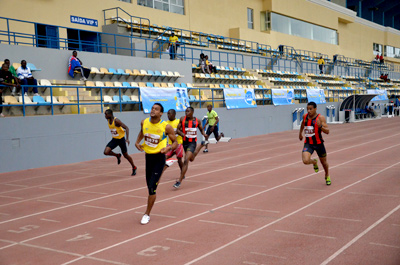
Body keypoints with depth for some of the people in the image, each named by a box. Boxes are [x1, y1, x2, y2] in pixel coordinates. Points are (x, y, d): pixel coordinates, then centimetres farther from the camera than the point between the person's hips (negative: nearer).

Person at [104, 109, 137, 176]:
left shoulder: (116, 120, -24)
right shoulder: (108, 120, -2)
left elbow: (126, 128, -27)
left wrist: (127, 139, -35)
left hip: (121, 139, -6)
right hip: (114, 139, 6)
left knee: (125, 155, 6)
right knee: (106, 152, -14)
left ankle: (134, 168, 27)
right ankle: (117, 156, 15)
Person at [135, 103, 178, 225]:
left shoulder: (166, 127, -15)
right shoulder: (144, 122, -3)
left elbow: (175, 142, -5)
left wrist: (169, 148, -25)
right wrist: (137, 142, 5)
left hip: (159, 158, -5)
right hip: (148, 156, 5)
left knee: (152, 187, -9)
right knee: (149, 186, 14)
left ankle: (147, 214, 5)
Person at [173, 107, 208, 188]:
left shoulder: (197, 121, -5)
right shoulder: (182, 119, -4)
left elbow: (201, 129, 11)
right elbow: (178, 129, -1)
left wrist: (204, 134, -10)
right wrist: (182, 134, -21)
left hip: (192, 142, -4)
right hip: (185, 141, 4)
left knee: (186, 161, -18)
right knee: (191, 159, 27)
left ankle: (179, 181, -12)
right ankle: (202, 145, 56)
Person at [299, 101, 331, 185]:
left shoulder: (320, 118, -14)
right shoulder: (305, 116, -1)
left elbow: (327, 131, -19)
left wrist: (320, 126, -36)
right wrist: (300, 133, 31)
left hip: (318, 143, -2)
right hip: (308, 143, 2)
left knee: (323, 161, 16)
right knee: (305, 161, -21)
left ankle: (327, 176, 48)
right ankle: (314, 162, 18)